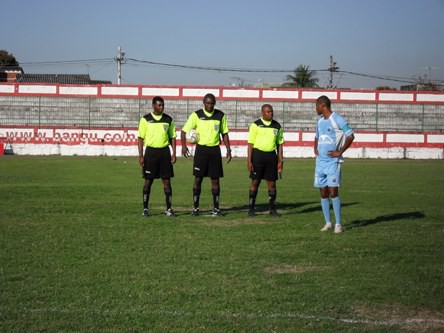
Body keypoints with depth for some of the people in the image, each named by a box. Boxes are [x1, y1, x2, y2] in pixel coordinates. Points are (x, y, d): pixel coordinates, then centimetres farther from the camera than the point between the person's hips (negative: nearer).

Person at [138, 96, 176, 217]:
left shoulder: (168, 119, 7)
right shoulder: (145, 119, 1)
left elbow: (172, 137, 11)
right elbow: (141, 138, 1)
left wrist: (174, 153, 1)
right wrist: (140, 155, -6)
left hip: (164, 151, 2)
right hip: (151, 151, -2)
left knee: (167, 180, 0)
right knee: (148, 180, 2)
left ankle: (169, 208, 7)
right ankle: (145, 209, 10)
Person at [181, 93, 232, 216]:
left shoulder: (220, 116, 5)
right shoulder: (196, 115, -2)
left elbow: (224, 133, 13)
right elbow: (184, 130, -2)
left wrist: (228, 150, 6)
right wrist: (183, 145, -16)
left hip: (215, 150, 2)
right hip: (201, 149, -2)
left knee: (215, 179, 3)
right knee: (198, 178, -1)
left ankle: (216, 207, 11)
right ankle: (195, 207, 7)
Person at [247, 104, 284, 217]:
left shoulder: (277, 126, 9)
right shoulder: (255, 125, -1)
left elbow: (280, 144, 13)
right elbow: (251, 143, -2)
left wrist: (280, 160, 6)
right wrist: (249, 161, -8)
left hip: (271, 155, 3)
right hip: (258, 154, -3)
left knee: (272, 183, 4)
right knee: (255, 182, 0)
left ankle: (272, 209, 13)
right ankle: (251, 208, 8)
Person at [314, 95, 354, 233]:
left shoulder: (337, 120, -9)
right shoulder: (320, 121, 15)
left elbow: (350, 136, -12)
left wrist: (340, 152, -13)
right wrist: (315, 148, 13)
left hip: (333, 161, -7)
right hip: (320, 161, 7)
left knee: (333, 192, -10)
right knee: (323, 193, 6)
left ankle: (338, 224, -3)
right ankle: (328, 223, 13)